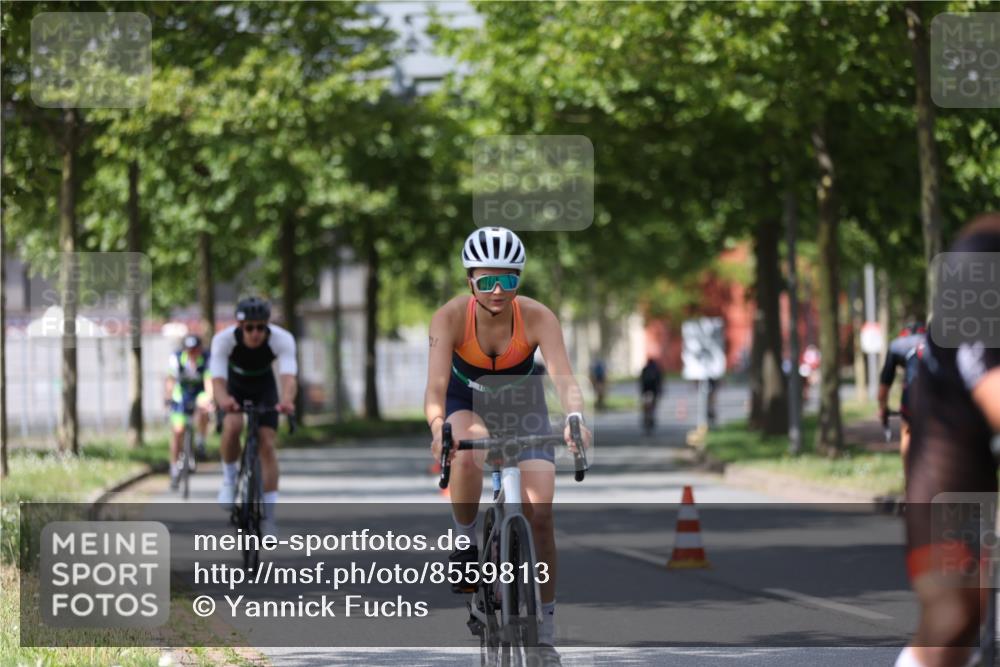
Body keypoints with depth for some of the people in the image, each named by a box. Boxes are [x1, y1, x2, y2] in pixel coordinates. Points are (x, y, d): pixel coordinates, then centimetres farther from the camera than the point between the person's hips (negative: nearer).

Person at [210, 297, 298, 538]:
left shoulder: (282, 339, -33)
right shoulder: (224, 339, -33)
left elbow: (289, 377, -46)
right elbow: (217, 379, -43)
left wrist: (286, 400, -68)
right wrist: (223, 399, -66)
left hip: (264, 387, 1)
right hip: (235, 386, -1)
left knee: (267, 445, -10)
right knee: (232, 426, -31)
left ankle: (268, 516, -1)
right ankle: (229, 478, -4)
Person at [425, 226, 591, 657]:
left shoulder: (537, 318, -27)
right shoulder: (451, 317, -28)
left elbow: (563, 377, -39)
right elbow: (436, 384, -37)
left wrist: (574, 418, -60)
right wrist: (437, 426, -58)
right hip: (466, 404, -1)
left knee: (539, 516, -12)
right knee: (467, 455, -38)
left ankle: (544, 631, 1)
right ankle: (467, 542, -11)